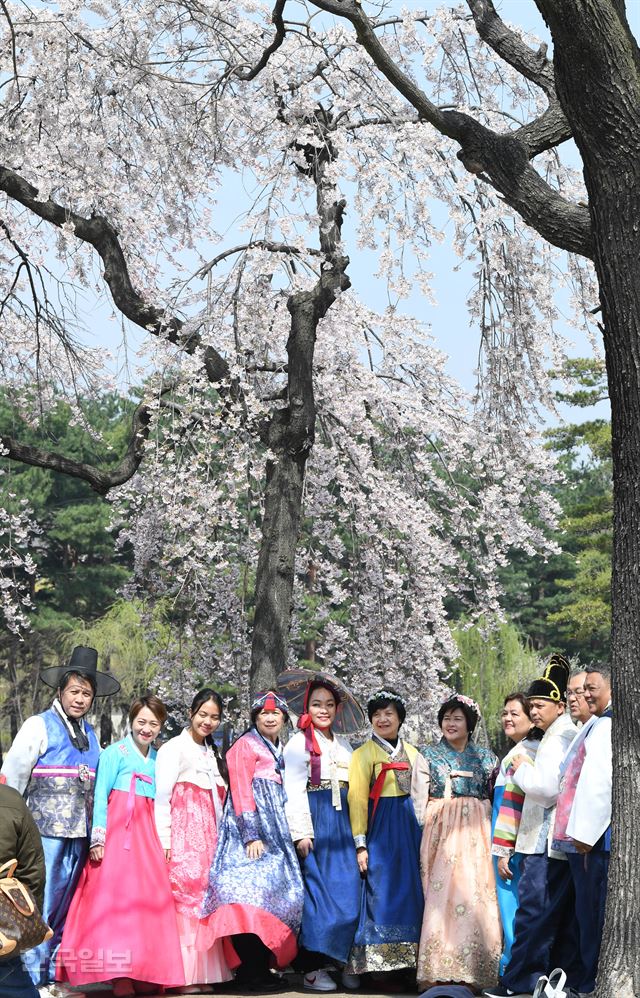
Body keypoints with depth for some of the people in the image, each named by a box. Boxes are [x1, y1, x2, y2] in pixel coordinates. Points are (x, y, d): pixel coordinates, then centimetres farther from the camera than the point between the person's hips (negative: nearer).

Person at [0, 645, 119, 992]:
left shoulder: (91, 735, 14)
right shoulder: (39, 726, -1)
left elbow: (95, 787, 15)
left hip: (78, 833, 5)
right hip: (45, 830, -5)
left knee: (62, 908, 11)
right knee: (40, 905, -4)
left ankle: (50, 977, 19)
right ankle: (32, 980, 4)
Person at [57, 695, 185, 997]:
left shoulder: (157, 759, 15)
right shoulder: (115, 753, -1)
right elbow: (100, 796, -5)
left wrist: (162, 840, 12)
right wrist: (98, 837, -12)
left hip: (147, 833, 6)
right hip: (117, 831, -6)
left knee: (147, 898, 2)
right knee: (116, 897, -10)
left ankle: (144, 973, 6)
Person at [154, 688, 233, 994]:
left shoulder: (211, 753, 19)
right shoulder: (174, 748, -2)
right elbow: (162, 797, -8)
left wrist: (219, 838, 12)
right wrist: (163, 841, -13)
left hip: (208, 834, 6)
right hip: (182, 832, -6)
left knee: (206, 896, 2)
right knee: (186, 894, -11)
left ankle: (202, 972, 6)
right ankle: (183, 974, -7)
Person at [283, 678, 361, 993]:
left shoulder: (344, 745, 18)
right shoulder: (299, 743, 0)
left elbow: (354, 789, 17)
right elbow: (294, 791, -8)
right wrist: (301, 833, -15)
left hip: (342, 821, 6)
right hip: (315, 820, -6)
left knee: (346, 893, 2)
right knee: (317, 890, -6)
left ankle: (341, 961, 12)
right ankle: (312, 969, -1)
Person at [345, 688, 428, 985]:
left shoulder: (411, 753, 14)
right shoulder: (364, 754, -1)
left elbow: (420, 795, 16)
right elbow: (357, 800, -7)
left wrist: (421, 834, 8)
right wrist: (360, 844, -14)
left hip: (409, 826, 5)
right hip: (379, 827, -5)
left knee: (409, 891, 4)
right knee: (381, 893, -7)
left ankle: (407, 964, 10)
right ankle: (379, 967, -2)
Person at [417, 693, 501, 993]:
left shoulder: (485, 756, 13)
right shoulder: (428, 754, 9)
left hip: (477, 833, 2)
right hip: (440, 830, -1)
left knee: (476, 894, -5)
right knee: (442, 894, -8)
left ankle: (470, 970, 1)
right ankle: (440, 970, -5)